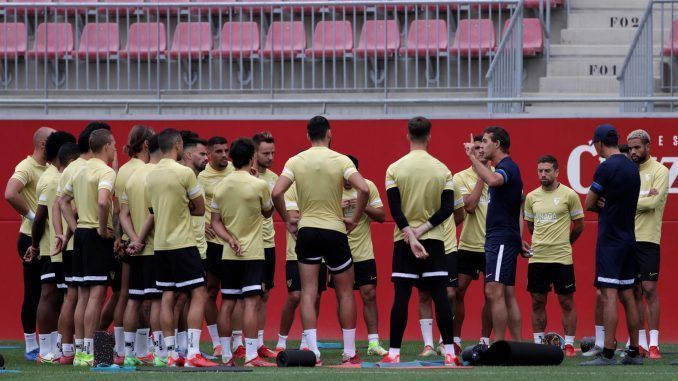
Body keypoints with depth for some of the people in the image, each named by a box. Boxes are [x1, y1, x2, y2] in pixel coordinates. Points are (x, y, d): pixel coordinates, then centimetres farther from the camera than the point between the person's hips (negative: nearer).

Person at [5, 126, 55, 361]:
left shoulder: (49, 169, 13)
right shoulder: (26, 168, -12)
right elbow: (10, 194, -28)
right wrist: (31, 216, -21)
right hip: (32, 238, -8)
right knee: (33, 294, -3)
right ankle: (31, 347, 3)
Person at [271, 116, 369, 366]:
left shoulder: (295, 162, 0)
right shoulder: (340, 160, -6)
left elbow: (277, 193, -10)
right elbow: (363, 189, -17)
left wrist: (288, 221, 5)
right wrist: (355, 220, -3)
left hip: (306, 231, 1)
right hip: (335, 231, -1)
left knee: (308, 294, 3)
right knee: (345, 293, 10)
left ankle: (312, 352, -6)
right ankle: (350, 354, 9)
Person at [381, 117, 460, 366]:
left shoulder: (394, 169, -3)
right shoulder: (442, 170, 1)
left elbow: (394, 208, -9)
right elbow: (448, 207, -5)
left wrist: (411, 235, -12)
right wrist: (423, 229, -7)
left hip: (403, 241, 0)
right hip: (434, 241, 0)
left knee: (401, 297, 2)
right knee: (440, 296, 0)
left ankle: (393, 353, 1)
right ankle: (449, 352, -4)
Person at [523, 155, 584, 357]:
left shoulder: (569, 195, -3)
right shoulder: (532, 197, 8)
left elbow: (579, 225, 6)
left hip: (562, 257, -4)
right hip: (537, 257, 4)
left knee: (566, 302, 0)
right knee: (537, 302, 6)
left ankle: (569, 344, 5)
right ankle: (538, 343, 13)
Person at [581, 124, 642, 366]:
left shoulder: (606, 168, -13)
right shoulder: (632, 167, 13)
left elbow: (588, 204, -7)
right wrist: (604, 204, 0)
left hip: (610, 239, -8)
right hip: (629, 238, 8)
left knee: (609, 296, -11)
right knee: (627, 296, 11)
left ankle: (608, 354, -16)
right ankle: (634, 353, 12)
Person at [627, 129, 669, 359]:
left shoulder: (659, 171, -2)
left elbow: (653, 202, -15)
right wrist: (643, 199, -12)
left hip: (648, 239, -5)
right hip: (628, 238, 5)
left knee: (649, 289, -8)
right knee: (635, 292, 7)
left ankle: (654, 343, -8)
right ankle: (640, 342, 11)